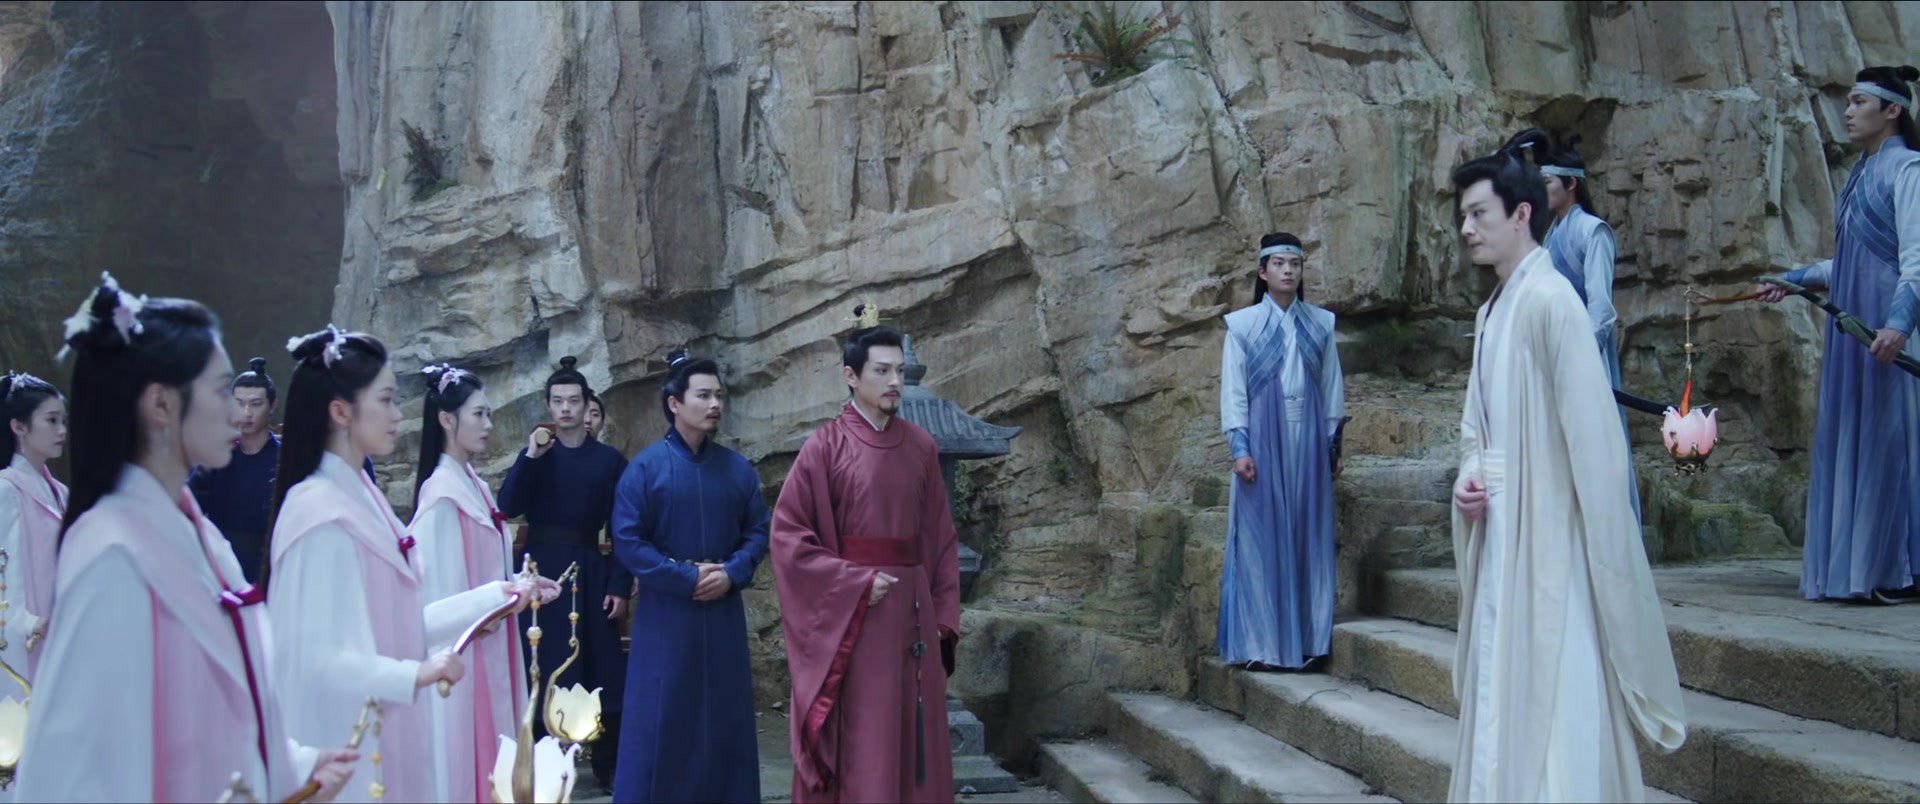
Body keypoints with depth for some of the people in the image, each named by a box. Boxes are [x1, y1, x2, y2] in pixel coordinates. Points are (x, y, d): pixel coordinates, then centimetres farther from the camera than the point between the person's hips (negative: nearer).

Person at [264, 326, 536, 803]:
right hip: (346, 748, -8)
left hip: (383, 736, 8)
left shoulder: (361, 496, 8)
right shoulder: (320, 511, -18)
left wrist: (495, 595, 9)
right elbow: (312, 655, -20)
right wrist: (413, 675, -25)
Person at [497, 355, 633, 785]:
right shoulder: (535, 455, 7)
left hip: (591, 573, 0)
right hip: (541, 571, 0)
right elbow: (507, 509, -7)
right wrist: (531, 457, -17)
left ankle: (609, 766, 11)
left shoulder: (609, 460, 5)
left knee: (602, 668, 1)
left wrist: (620, 585, -4)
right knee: (541, 668, 1)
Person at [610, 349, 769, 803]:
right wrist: (686, 577, -14)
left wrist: (732, 573, -11)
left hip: (724, 611, 4)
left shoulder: (737, 469, 4)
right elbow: (627, 542, -9)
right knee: (661, 717, 2)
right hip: (664, 614, -3)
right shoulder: (645, 467, -6)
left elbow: (758, 532, 8)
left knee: (724, 716, 9)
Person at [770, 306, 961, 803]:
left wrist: (944, 618, 6)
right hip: (852, 615, -4)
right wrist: (858, 583, -14)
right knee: (860, 749, 1)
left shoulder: (921, 446, 7)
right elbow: (788, 535, -9)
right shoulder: (825, 447, -6)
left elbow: (941, 539, 10)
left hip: (914, 609, 4)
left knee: (917, 743, 9)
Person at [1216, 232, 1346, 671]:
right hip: (1263, 439, -2)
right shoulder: (1242, 325, 1)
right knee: (1261, 537, -1)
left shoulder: (1320, 323, 9)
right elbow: (1232, 390, -1)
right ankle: (1259, 641, 4)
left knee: (1306, 535, 4)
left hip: (1308, 440, 3)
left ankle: (1304, 638, 11)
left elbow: (1332, 387, 11)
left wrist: (1334, 444, 8)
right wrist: (1239, 446, -9)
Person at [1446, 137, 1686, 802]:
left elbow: (1590, 430, -18)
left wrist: (1600, 544, -18)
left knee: (1552, 693, -3)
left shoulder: (1549, 300, -14)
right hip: (1500, 531, 9)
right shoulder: (1493, 309, 12)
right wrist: (1470, 475, 1)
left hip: (1547, 530, -8)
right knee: (1502, 689, 14)